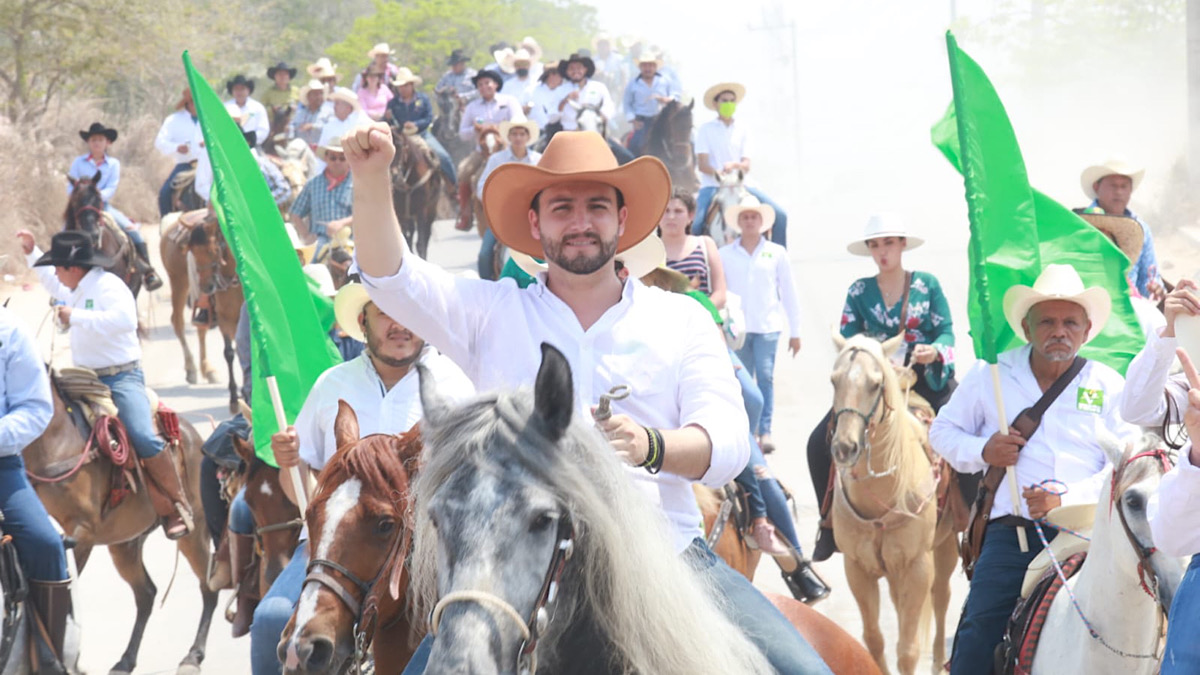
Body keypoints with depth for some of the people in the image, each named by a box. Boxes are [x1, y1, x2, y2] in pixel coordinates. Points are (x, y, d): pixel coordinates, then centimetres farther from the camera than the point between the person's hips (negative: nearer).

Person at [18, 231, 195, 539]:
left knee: (144, 439, -26)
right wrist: (31, 253, 36)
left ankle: (180, 508, -14)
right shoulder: (76, 290, 16)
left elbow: (125, 319, -34)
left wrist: (76, 316, -28)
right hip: (88, 380, 10)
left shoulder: (108, 286, -14)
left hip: (122, 377, -10)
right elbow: (53, 286, 40)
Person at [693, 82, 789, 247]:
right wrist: (718, 174, -25)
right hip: (712, 185, -3)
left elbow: (746, 166, 7)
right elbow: (702, 164, -5)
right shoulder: (706, 129, 3)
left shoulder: (741, 131, 14)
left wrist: (735, 165, -17)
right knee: (696, 225, -29)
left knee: (779, 215, -12)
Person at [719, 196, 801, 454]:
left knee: (766, 377, -10)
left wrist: (795, 331, 8)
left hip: (767, 325, -1)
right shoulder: (725, 254, 5)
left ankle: (765, 431, -9)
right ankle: (747, 431, 11)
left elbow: (788, 293, 9)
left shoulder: (776, 254, 6)